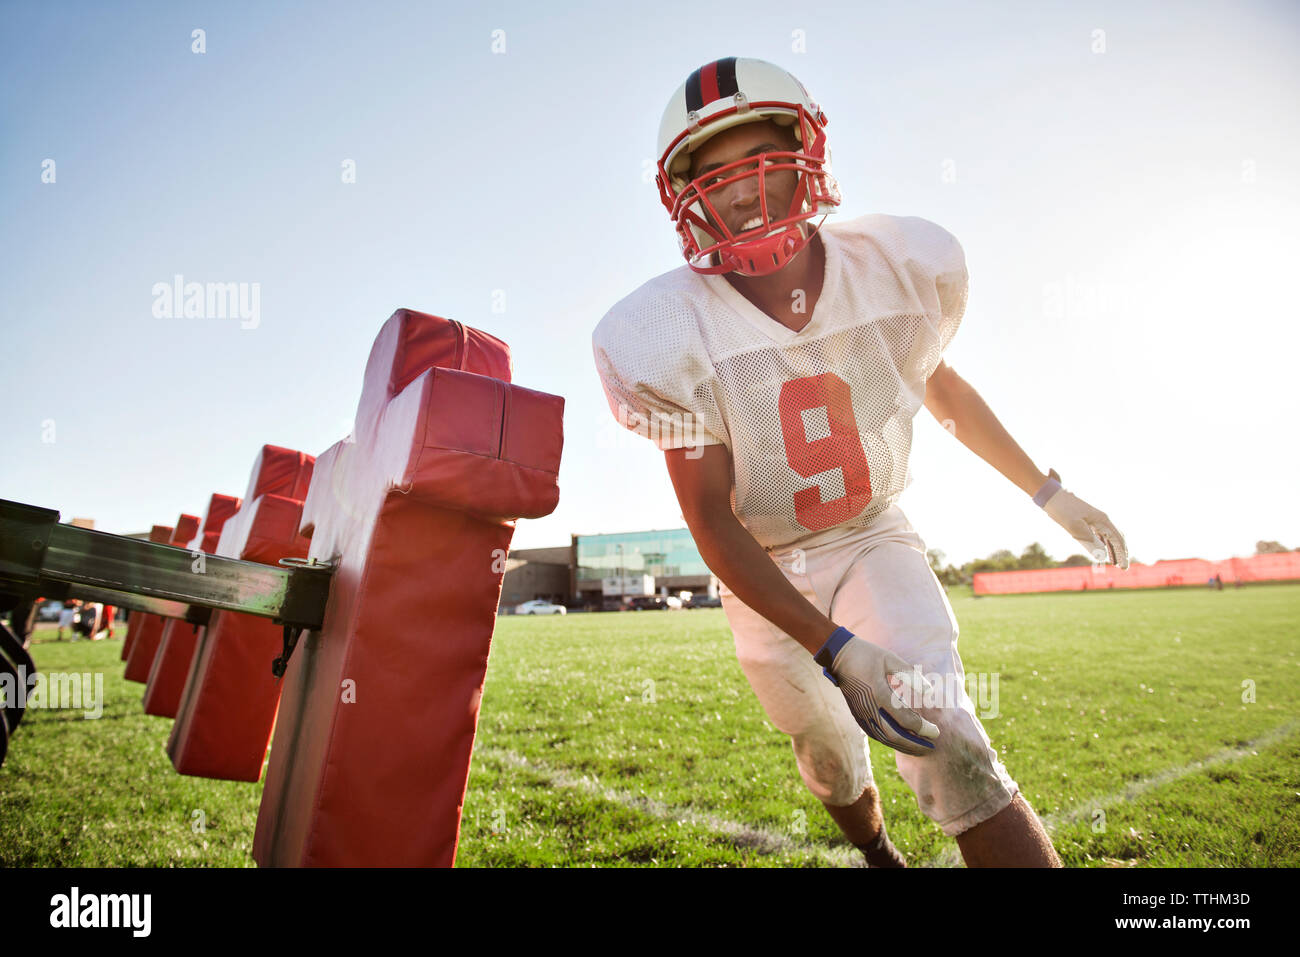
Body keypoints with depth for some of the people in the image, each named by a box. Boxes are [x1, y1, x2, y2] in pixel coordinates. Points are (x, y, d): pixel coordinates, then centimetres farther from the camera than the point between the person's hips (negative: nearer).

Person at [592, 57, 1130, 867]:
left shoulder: (904, 264, -16)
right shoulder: (667, 336, -24)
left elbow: (942, 387, 5)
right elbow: (710, 518, -20)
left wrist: (1049, 492, 13)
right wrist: (834, 647, -27)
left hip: (872, 537, 1)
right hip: (764, 572, 0)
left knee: (953, 753, -17)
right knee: (831, 759, 18)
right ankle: (881, 857, 49)